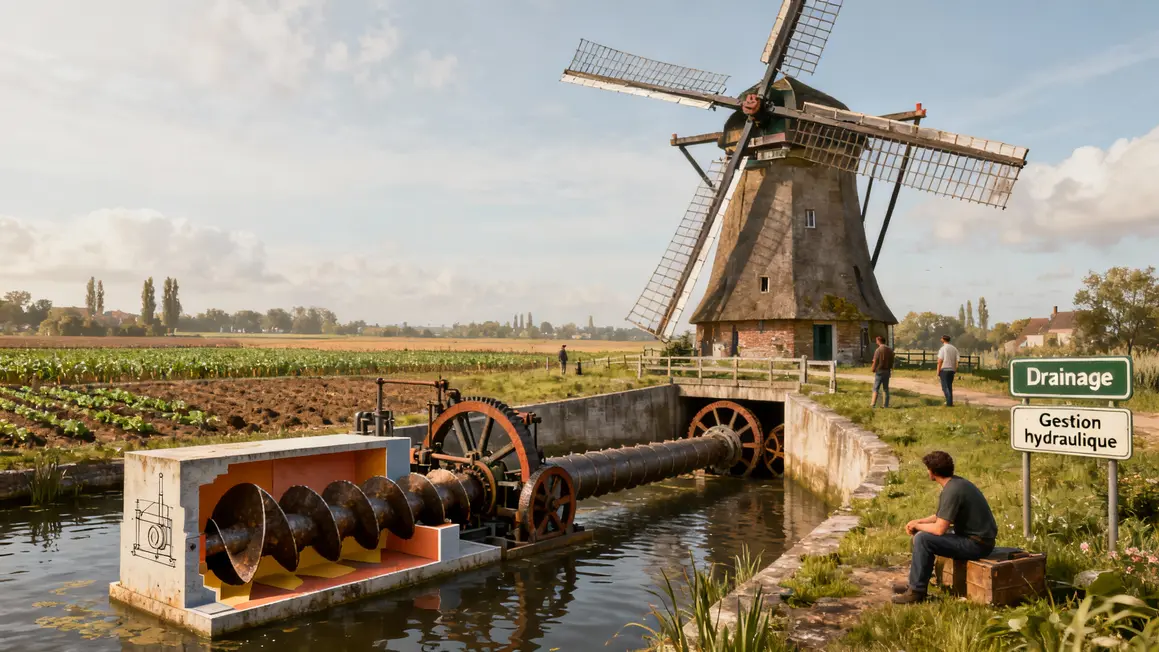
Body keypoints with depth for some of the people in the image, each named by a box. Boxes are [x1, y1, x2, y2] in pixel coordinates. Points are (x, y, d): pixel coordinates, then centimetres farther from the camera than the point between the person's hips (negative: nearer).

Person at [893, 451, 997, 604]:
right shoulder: (956, 482, 8)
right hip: (977, 537, 10)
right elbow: (941, 516, 17)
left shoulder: (952, 491, -23)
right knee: (924, 533, 15)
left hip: (977, 544, -10)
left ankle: (917, 591, -8)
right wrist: (918, 522, 3)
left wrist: (917, 526, -7)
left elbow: (940, 529, -25)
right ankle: (915, 582, 19)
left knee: (922, 539, -18)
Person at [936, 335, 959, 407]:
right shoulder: (954, 349, 8)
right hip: (951, 370, 6)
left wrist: (938, 373, -8)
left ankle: (949, 402, -17)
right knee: (949, 387, 15)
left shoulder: (942, 349, -10)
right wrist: (954, 371, 13)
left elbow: (940, 362, -13)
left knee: (945, 387, -3)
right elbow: (956, 362, 7)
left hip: (944, 370, -6)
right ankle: (950, 403, 14)